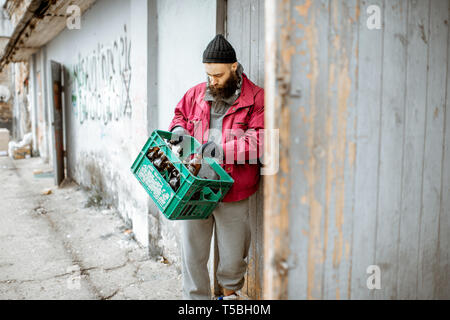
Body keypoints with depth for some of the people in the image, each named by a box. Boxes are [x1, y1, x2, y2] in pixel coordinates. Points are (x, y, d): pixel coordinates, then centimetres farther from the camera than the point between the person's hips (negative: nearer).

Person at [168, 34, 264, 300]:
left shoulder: (256, 98, -7)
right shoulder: (196, 94, 8)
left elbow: (260, 142, -14)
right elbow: (180, 114, 25)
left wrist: (222, 150, -22)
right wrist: (179, 129, 2)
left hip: (232, 192, -3)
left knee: (233, 256, 13)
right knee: (192, 253, 10)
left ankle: (230, 291, 42)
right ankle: (197, 298, 29)